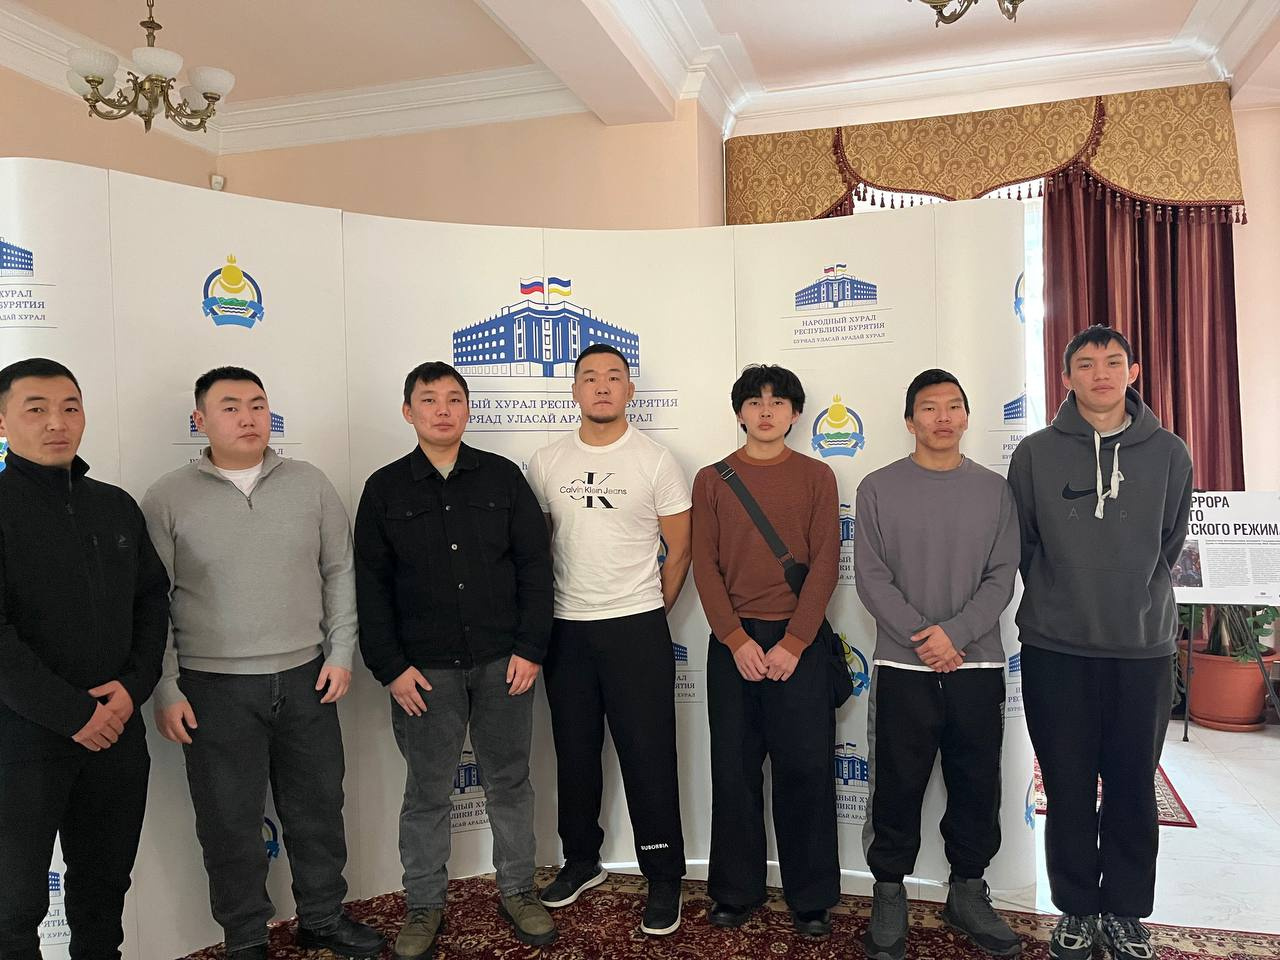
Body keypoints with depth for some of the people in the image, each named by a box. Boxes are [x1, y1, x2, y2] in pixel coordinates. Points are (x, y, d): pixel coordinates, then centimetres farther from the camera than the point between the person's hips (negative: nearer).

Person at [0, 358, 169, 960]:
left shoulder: (116, 507, 8)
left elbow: (153, 600, 10)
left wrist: (134, 685, -5)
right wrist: (71, 714, -16)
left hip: (115, 729, 5)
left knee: (105, 883, 17)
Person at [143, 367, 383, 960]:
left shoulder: (310, 484, 2)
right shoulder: (168, 499, -3)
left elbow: (340, 572, 6)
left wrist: (340, 653, 1)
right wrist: (165, 690, -4)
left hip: (306, 679, 2)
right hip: (214, 688, -2)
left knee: (318, 807, 14)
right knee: (229, 821, 10)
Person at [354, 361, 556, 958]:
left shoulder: (502, 477, 3)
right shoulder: (385, 489, 2)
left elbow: (535, 564, 1)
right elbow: (371, 585, 2)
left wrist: (530, 648, -5)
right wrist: (390, 666, -5)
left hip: (503, 662, 1)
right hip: (424, 668, 0)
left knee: (509, 782, 12)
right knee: (426, 792, 10)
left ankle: (518, 892, 30)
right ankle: (424, 906, 28)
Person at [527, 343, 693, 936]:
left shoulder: (656, 461, -4)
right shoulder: (545, 463, 4)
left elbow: (679, 549, 1)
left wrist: (650, 608, 4)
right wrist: (541, 614, 9)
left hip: (637, 630, -3)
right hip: (565, 630, 3)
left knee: (648, 758, 2)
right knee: (574, 754, 15)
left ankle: (664, 879, 18)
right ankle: (581, 860, 34)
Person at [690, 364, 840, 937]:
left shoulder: (816, 477, 4)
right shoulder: (712, 480, 6)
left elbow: (825, 563, -2)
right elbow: (705, 566, 1)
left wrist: (793, 643, -10)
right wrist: (737, 640, -9)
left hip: (799, 640, -1)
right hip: (732, 641, 1)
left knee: (806, 769, 3)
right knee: (735, 770, 7)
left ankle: (812, 898, 18)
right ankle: (736, 891, 22)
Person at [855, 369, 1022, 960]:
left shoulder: (994, 490, 6)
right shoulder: (878, 488, 1)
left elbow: (1002, 577, 0)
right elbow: (871, 577, -4)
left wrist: (955, 633, -14)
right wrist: (922, 636, -14)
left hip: (978, 666, 2)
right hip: (901, 667, -2)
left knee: (978, 789, 11)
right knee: (897, 790, 5)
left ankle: (967, 893, 30)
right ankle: (889, 896, 22)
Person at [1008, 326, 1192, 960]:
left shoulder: (1169, 454, 4)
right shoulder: (1035, 453, 0)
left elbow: (1170, 544, 12)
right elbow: (1021, 545, 6)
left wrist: (1135, 600, 11)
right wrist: (1058, 598, 7)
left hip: (1144, 648, 1)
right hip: (1056, 648, -1)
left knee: (1133, 789, 10)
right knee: (1068, 789, 7)